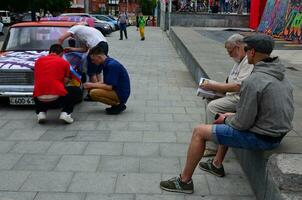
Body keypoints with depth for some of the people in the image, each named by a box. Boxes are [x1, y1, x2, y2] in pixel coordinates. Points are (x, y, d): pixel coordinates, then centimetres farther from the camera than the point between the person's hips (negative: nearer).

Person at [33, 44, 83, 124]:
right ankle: (65, 113, 2)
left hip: (39, 100, 3)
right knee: (77, 91, 23)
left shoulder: (39, 60, 16)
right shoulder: (64, 62, 8)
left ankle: (41, 112, 12)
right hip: (57, 98, -3)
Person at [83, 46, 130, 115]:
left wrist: (92, 85, -12)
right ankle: (116, 103, 9)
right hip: (116, 90, 10)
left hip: (121, 94, -10)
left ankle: (118, 105, -7)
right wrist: (92, 84, 2)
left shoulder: (112, 65, -21)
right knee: (92, 89, 12)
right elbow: (106, 83, 17)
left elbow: (109, 87, -23)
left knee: (93, 93, -21)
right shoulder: (106, 63, 8)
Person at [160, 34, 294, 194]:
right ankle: (217, 164, 40)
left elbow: (243, 123, -22)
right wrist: (233, 116, 11)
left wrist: (226, 119, 0)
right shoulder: (281, 76, 5)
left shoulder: (253, 81, -25)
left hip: (260, 137, -9)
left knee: (199, 132, -2)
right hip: (277, 132, 9)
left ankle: (185, 181, 10)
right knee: (228, 122, 31)